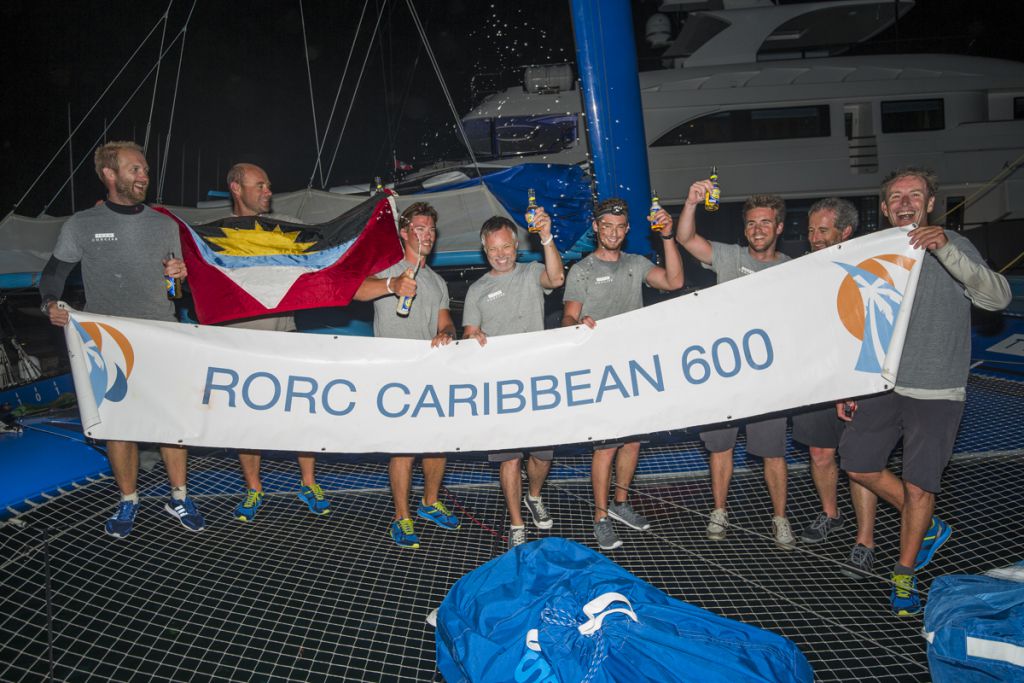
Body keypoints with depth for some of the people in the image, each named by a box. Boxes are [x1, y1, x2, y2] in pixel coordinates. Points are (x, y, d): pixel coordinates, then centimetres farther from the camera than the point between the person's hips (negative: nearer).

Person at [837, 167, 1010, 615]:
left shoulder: (953, 248, -5)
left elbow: (998, 298, -22)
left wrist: (946, 248, -33)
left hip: (936, 390, -4)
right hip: (882, 384, 4)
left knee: (919, 485, -1)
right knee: (857, 463, 6)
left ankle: (904, 575, 20)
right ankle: (927, 529, 30)